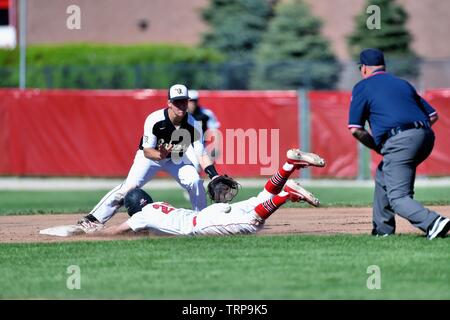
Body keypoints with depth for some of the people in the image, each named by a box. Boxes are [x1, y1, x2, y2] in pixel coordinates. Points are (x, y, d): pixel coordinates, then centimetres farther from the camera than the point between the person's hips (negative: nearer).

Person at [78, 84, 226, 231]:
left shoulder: (194, 125, -23)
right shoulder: (154, 120, -30)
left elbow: (201, 154, -22)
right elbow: (147, 151, -26)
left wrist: (214, 176, -38)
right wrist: (160, 155, -49)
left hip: (177, 158, 3)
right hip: (150, 155, -3)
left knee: (195, 182, -20)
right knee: (129, 186, -19)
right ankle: (93, 219, -17)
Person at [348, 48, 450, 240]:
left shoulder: (362, 87, 9)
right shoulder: (403, 83, 26)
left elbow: (355, 129, 2)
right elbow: (433, 115, 23)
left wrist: (378, 148, 14)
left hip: (398, 142, -7)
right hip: (426, 137, 7)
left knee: (398, 198, -8)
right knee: (384, 175, 28)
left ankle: (433, 223, -32)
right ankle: (382, 229, 29)